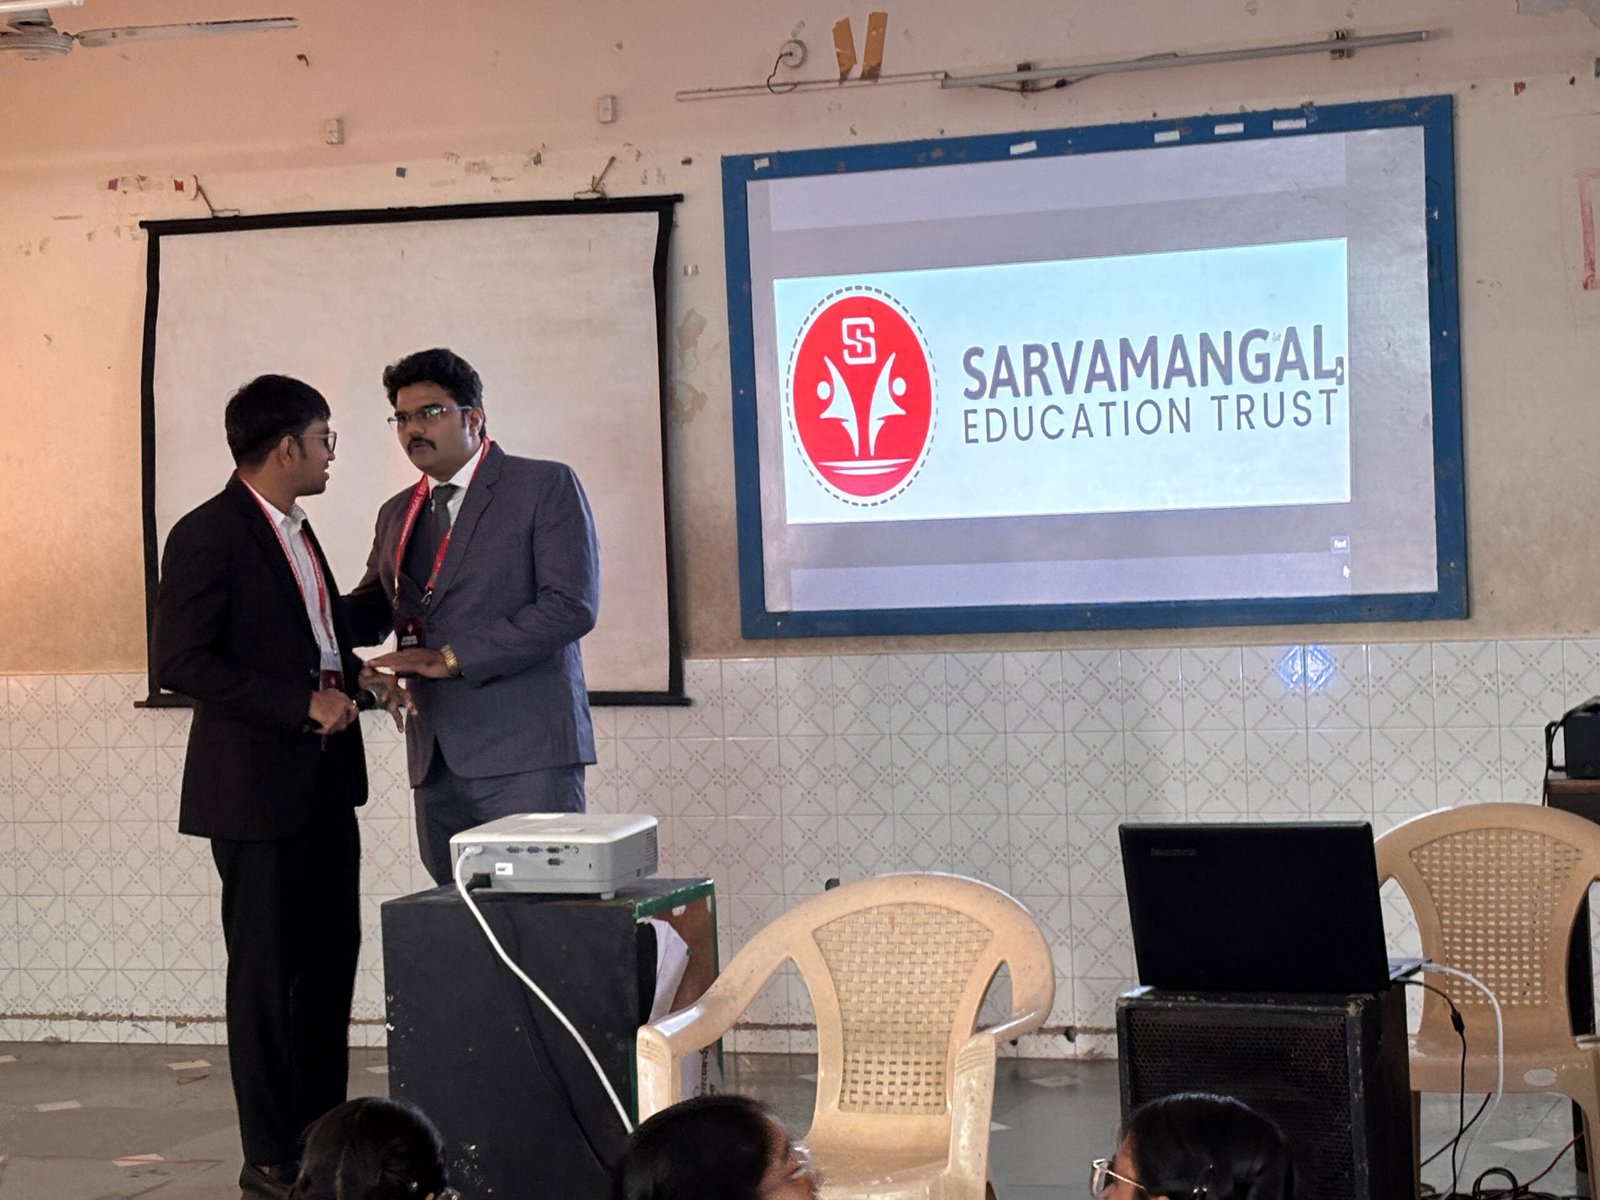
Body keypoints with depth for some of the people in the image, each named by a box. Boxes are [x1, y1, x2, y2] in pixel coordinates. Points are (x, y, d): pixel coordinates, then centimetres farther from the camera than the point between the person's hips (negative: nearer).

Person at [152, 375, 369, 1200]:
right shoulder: (208, 535, -13)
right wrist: (302, 706, -21)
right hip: (257, 784, -9)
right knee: (265, 971, 0)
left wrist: (351, 671, 6)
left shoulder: (293, 531, 14)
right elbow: (180, 662, -19)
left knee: (329, 961, 13)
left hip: (322, 782, 9)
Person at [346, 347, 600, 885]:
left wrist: (451, 658, -14)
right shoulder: (397, 514, 21)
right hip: (437, 756, 6)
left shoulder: (546, 487, 0)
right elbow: (371, 609, 22)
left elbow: (571, 605, -10)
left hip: (525, 750, -6)